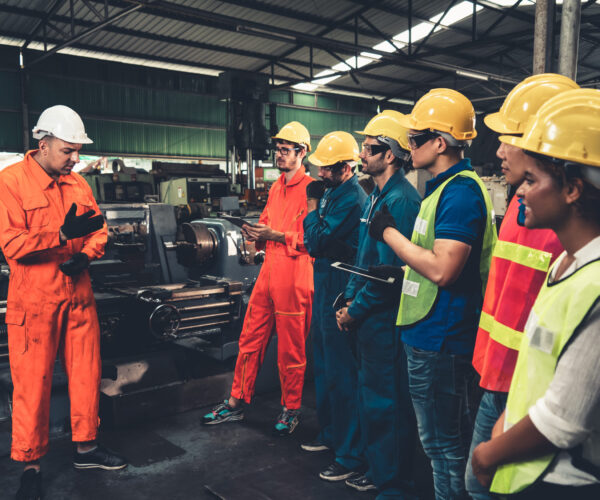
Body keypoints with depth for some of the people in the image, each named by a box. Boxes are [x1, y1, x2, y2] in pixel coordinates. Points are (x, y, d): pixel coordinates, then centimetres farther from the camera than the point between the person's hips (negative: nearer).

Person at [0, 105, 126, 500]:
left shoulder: (78, 184, 10)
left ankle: (86, 448, 29)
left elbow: (99, 230, 13)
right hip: (34, 302, -6)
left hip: (79, 296, 6)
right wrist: (63, 235, -26)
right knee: (32, 384, 2)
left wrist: (85, 256, -7)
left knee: (87, 373, 12)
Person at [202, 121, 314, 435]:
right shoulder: (275, 188, 18)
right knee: (250, 338, 11)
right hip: (268, 270, 8)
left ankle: (291, 409, 22)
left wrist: (275, 235, -20)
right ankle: (236, 403, 23)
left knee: (291, 347, 5)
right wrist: (256, 234, 4)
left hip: (294, 274, -7)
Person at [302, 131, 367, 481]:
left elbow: (315, 242, -20)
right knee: (325, 365, 20)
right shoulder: (334, 192, 11)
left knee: (340, 373, -4)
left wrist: (313, 206, -8)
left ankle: (350, 455, 7)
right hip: (326, 287, 10)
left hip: (339, 292, -10)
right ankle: (331, 433, 36)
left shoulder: (351, 198, -19)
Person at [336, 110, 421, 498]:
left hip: (386, 320, -10)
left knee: (388, 405, 2)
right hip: (370, 319, 10)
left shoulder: (400, 200, -19)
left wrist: (355, 311, -14)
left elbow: (389, 270, -23)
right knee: (370, 396, 20)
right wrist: (350, 299, 8)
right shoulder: (377, 198, 13)